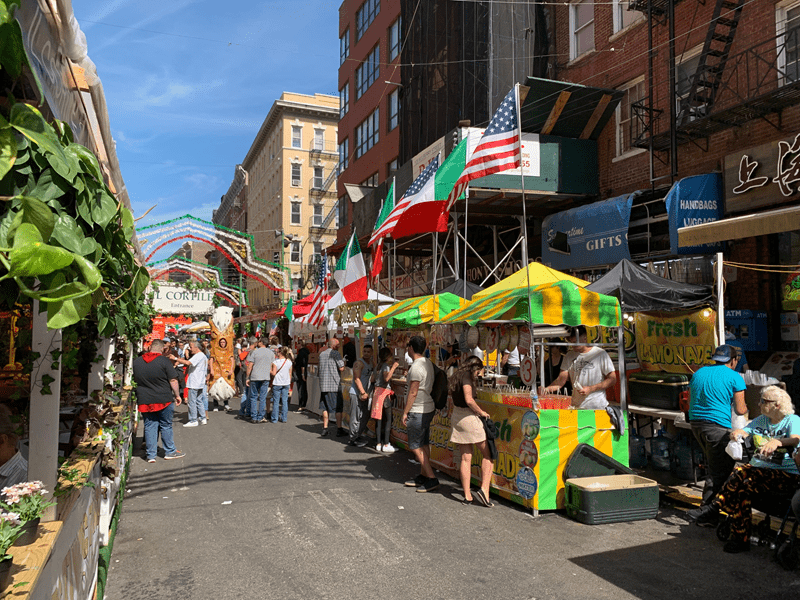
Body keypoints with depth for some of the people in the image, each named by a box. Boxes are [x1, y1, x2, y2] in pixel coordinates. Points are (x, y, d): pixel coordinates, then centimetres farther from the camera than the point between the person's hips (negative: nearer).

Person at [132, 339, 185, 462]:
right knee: (166, 426, 8)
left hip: (144, 401, 4)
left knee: (149, 426, 9)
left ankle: (150, 455, 11)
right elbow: (173, 380, -10)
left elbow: (134, 380, 15)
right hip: (164, 400, -3)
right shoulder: (164, 361, -10)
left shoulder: (137, 362, 5)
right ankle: (170, 451, 17)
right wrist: (177, 395, 0)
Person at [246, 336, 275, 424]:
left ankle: (254, 417, 7)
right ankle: (261, 417, 7)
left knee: (253, 397, 7)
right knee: (262, 398, 6)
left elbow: (250, 366, -5)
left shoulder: (254, 352, -4)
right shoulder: (271, 352, 6)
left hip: (255, 377, -3)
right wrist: (271, 377, 19)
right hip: (266, 378, 3)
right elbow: (271, 367, 10)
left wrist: (247, 378, 0)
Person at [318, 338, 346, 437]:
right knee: (338, 407, 1)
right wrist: (343, 361, 5)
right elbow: (341, 368, -12)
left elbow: (318, 371, 19)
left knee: (325, 407, 11)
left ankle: (325, 428, 11)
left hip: (323, 384, 6)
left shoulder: (321, 354, 14)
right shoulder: (335, 353, -8)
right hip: (334, 384, -6)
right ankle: (339, 430, 3)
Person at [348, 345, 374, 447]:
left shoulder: (371, 363, 16)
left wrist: (368, 393, 16)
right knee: (356, 417, -5)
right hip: (356, 393, -9)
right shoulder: (359, 363, -11)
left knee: (365, 416, 12)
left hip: (365, 394, 9)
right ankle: (353, 439, 3)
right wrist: (363, 393, -22)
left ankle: (357, 436, 24)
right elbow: (357, 379, -18)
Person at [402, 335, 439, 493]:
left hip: (418, 411, -10)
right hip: (428, 408, 10)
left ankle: (431, 478, -2)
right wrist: (408, 376, 26)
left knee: (415, 446, -2)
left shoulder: (416, 367, -20)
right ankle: (423, 476, 24)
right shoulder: (428, 363, 9)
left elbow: (413, 393, -19)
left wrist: (405, 412, -13)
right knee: (424, 444, 15)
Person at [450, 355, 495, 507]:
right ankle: (484, 489, -5)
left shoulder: (456, 378, 14)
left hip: (456, 417, 8)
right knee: (487, 453, 4)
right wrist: (481, 412, -10)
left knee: (465, 458, 10)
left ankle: (467, 496, 12)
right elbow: (469, 400, -23)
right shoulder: (466, 376, -12)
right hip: (469, 417, -8)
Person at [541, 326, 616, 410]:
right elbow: (561, 379, 4)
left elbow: (612, 379, -4)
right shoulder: (569, 356, 9)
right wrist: (547, 389, -16)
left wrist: (590, 389, -14)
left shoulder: (600, 354, -5)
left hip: (596, 407, -3)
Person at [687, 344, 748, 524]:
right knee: (719, 471, -2)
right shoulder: (734, 377, -2)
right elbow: (740, 410, -2)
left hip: (695, 422, 7)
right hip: (717, 425, -7)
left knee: (713, 464, 20)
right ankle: (706, 511, -5)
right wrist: (746, 408, 20)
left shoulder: (699, 373, 15)